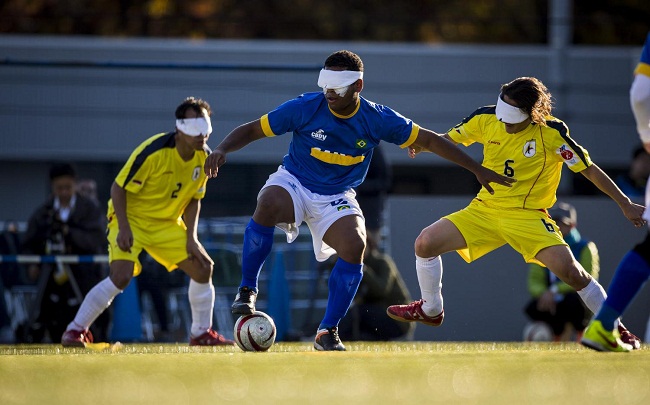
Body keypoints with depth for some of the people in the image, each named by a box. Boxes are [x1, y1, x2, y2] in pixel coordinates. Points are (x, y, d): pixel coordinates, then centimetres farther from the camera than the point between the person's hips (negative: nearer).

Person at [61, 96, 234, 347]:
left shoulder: (204, 157, -6)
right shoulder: (153, 152, -26)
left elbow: (193, 199, 8)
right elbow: (118, 188, -20)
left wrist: (191, 237, -3)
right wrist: (123, 228, -28)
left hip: (167, 223, 7)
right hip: (131, 217, -7)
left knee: (202, 268, 1)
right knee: (121, 275, -25)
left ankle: (201, 333, 17)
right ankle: (75, 331, -13)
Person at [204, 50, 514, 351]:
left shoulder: (376, 119, -12)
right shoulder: (305, 107, -16)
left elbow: (430, 140, -3)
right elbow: (252, 130, -8)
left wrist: (478, 170, -2)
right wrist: (221, 150, -27)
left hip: (336, 197, 2)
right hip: (292, 183, -1)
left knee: (354, 246, -27)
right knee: (268, 205, -36)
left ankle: (328, 331, -12)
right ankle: (247, 290, -20)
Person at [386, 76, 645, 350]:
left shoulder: (552, 132, -16)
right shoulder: (487, 118, -5)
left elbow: (589, 170, -8)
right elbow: (448, 140, 10)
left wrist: (625, 204, -8)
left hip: (528, 215, -4)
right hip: (484, 209, 4)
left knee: (568, 269, -25)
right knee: (425, 243, -10)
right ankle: (431, 311, 16)